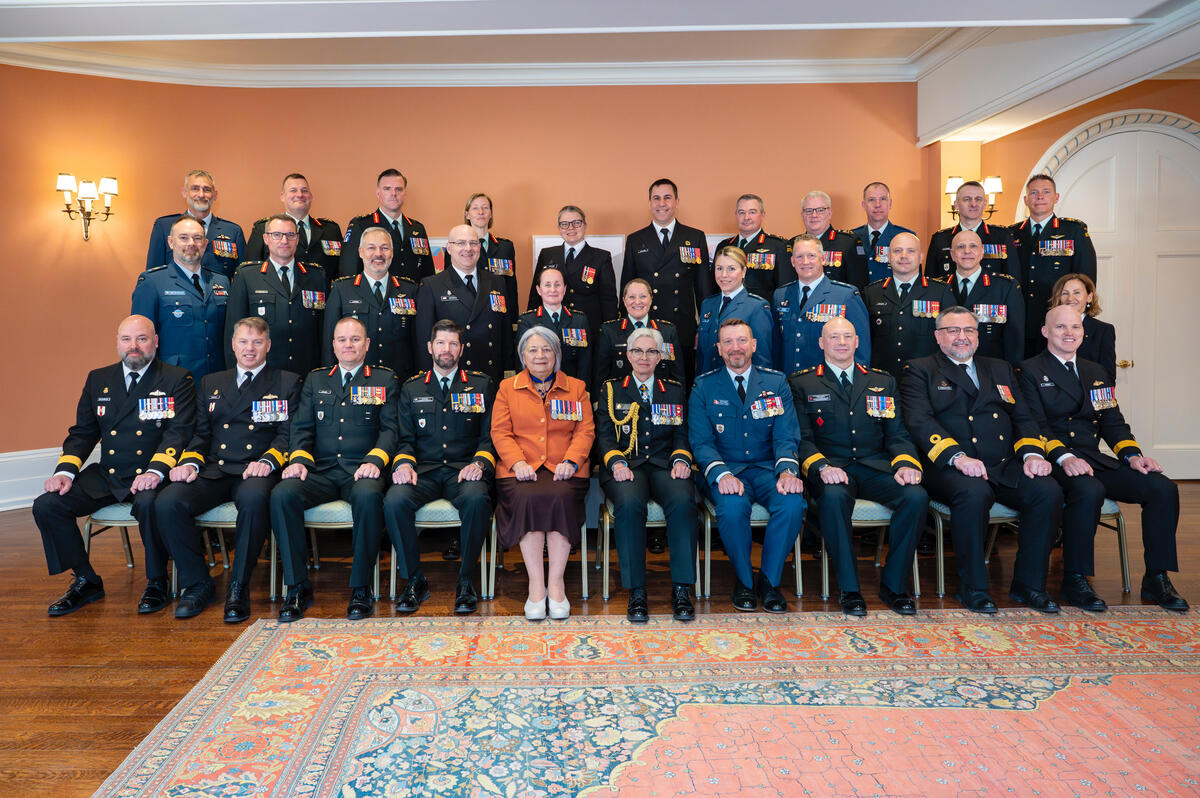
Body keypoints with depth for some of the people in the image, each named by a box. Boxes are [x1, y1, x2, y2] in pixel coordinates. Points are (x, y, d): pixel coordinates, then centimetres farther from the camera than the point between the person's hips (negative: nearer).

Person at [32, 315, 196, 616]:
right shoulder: (98, 380, 15)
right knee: (46, 505, -11)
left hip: (150, 476, -5)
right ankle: (86, 581, 7)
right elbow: (82, 432, 16)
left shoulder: (177, 380, 0)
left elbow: (178, 432, -10)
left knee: (149, 504, -36)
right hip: (105, 477, 5)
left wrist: (156, 471, -26)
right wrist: (65, 470, -2)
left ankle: (157, 583, -12)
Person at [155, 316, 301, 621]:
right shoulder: (211, 383, 24)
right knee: (167, 502, -24)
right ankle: (198, 584, -6)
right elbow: (201, 433, 18)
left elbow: (287, 434, 2)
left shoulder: (287, 383, 13)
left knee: (254, 499, -38)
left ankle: (238, 589, -23)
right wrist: (190, 462, -3)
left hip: (254, 472, -4)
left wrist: (267, 461, -17)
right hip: (212, 472, 4)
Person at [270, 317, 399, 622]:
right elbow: (302, 427, 14)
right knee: (281, 495, -27)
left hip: (361, 470, -3)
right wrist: (298, 459, -5)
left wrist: (374, 460, -14)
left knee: (368, 496, -37)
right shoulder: (315, 380, 21)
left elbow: (390, 428, 4)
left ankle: (360, 588, -22)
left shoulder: (384, 379, 13)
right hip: (321, 470, 3)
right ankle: (298, 587, -15)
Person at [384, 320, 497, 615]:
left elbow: (489, 436, 8)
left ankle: (465, 580, -15)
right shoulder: (411, 388, 17)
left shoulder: (481, 385, 13)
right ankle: (415, 580, -9)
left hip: (464, 469, -1)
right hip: (423, 470, 2)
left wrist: (479, 463, -11)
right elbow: (405, 439, 13)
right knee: (394, 500, -30)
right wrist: (404, 463, -8)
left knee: (477, 498, -36)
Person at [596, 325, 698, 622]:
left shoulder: (675, 391, 21)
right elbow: (604, 435, 7)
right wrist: (617, 462, -12)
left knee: (683, 501, -33)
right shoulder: (611, 390, 16)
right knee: (629, 503, -35)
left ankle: (681, 589, -25)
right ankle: (636, 592, -26)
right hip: (627, 466, -1)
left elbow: (682, 436, 15)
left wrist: (680, 459, -6)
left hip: (664, 464, 1)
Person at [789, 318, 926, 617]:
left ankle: (893, 585, -9)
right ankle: (848, 588, -20)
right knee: (833, 497, -36)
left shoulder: (883, 382, 20)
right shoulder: (802, 384, 11)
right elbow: (802, 438, 2)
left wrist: (906, 463, -7)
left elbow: (898, 434, 14)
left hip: (876, 467, 3)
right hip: (832, 469, -3)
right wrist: (821, 466, -18)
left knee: (916, 496, -26)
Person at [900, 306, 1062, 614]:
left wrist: (1032, 453, -3)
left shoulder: (1000, 369, 25)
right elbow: (920, 422, -6)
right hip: (950, 468, -5)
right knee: (974, 493, -35)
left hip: (1005, 467, 5)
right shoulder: (920, 370, 9)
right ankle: (973, 587, -17)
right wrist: (957, 456, -21)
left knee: (1048, 491, -22)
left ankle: (1029, 584, -5)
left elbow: (1023, 418, 18)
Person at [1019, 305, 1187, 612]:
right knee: (1089, 491, -36)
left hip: (1095, 460, 6)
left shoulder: (1096, 373, 23)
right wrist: (1064, 457, -25)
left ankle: (1156, 578, -3)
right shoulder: (1030, 371, 2)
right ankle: (1074, 580, -21)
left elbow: (1112, 422, 16)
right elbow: (1035, 425, -10)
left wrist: (1132, 455, -3)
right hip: (1053, 462, -6)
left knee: (1163, 488, -14)